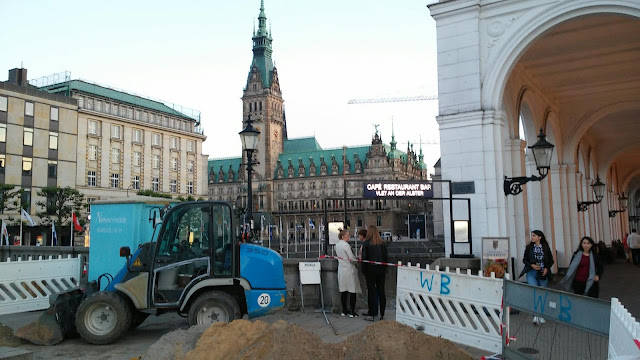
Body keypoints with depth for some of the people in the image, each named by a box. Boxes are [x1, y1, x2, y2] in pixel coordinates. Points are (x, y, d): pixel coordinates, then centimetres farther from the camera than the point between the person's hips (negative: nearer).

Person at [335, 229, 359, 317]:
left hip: (341, 269, 8)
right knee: (352, 291, -1)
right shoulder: (346, 245, -17)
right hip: (349, 269, -8)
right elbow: (352, 258, -14)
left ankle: (344, 311, 18)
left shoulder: (337, 245, 8)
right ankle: (352, 312, 0)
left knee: (343, 291, 12)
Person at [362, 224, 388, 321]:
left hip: (370, 270, -3)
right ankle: (382, 315, 13)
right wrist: (384, 268, 11)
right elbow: (386, 257, 2)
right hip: (381, 269, 3)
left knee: (371, 291, 3)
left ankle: (371, 315, 7)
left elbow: (364, 257, -11)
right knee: (381, 291, 8)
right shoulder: (382, 243, 0)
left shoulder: (366, 243, -10)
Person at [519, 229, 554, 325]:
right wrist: (532, 265, -11)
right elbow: (524, 260, 7)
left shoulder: (546, 248, 2)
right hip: (532, 273, -1)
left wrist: (547, 268, -6)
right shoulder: (529, 248, 3)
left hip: (543, 274, 1)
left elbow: (551, 261, 10)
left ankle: (540, 316, 22)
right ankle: (536, 315, -14)